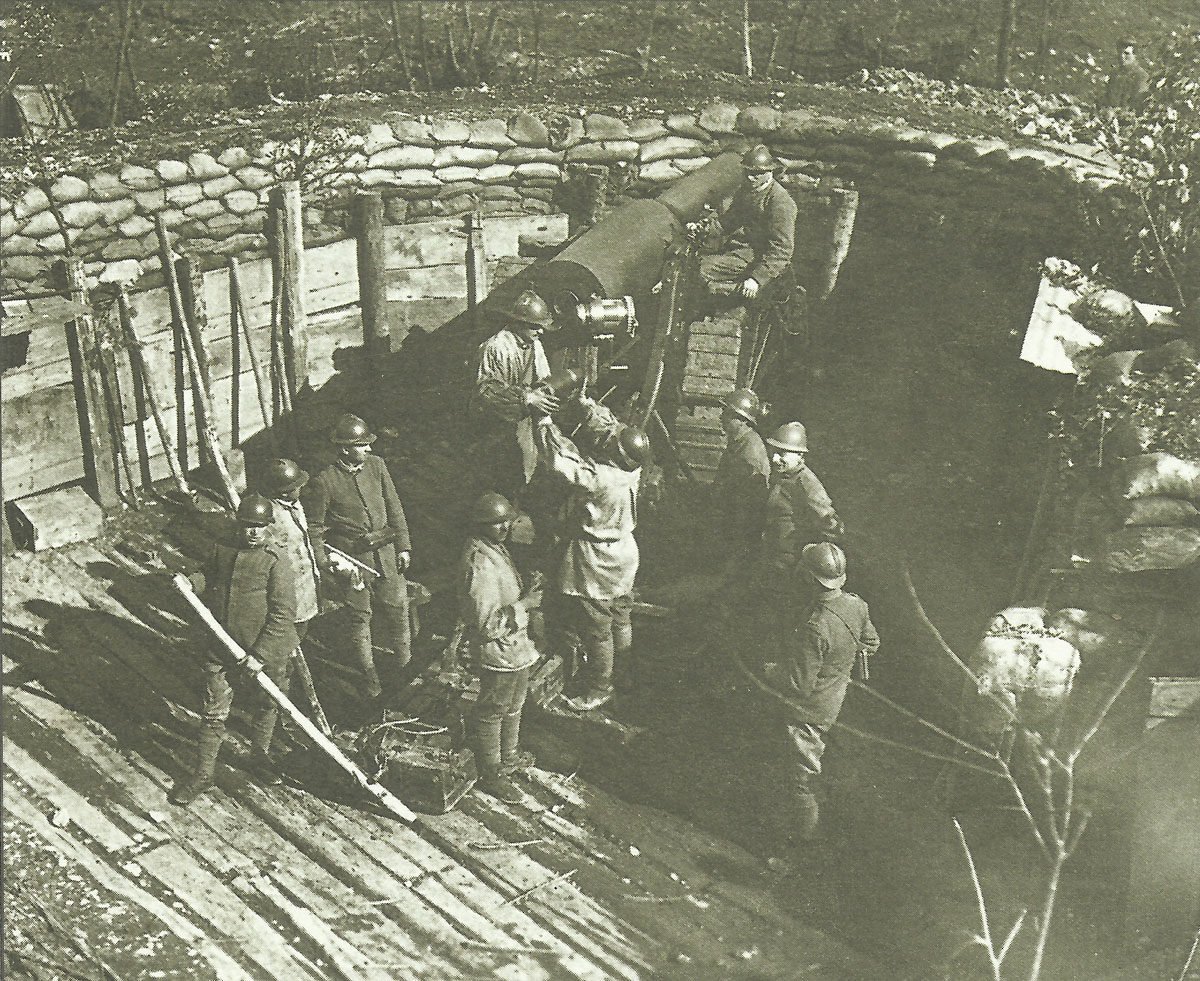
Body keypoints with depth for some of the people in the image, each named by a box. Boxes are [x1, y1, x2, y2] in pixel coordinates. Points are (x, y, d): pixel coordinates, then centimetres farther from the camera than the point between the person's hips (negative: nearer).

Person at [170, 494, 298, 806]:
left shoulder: (276, 563, -15)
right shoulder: (221, 552, -1)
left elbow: (283, 615, -19)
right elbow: (206, 582, 22)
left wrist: (261, 655, -23)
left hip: (266, 651, -2)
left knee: (266, 705, 19)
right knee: (214, 712, 6)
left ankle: (259, 756, 42)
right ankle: (203, 773, 20)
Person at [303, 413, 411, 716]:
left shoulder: (376, 466, 0)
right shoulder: (324, 482, -14)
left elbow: (394, 508, 9)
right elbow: (312, 528, -5)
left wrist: (403, 545, 7)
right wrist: (325, 564, -9)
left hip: (386, 553, 4)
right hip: (352, 559, -4)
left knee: (398, 609, 9)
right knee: (361, 617, 7)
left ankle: (405, 668, 29)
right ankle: (372, 687, 19)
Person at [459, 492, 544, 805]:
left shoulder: (496, 549, 3)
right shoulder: (479, 565, -29)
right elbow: (483, 622, -30)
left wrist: (526, 590, 1)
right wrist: (524, 606, -25)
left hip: (515, 647, 10)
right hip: (497, 652, -10)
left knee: (513, 707, 26)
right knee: (491, 713, 8)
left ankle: (509, 757, 45)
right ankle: (491, 775, 23)